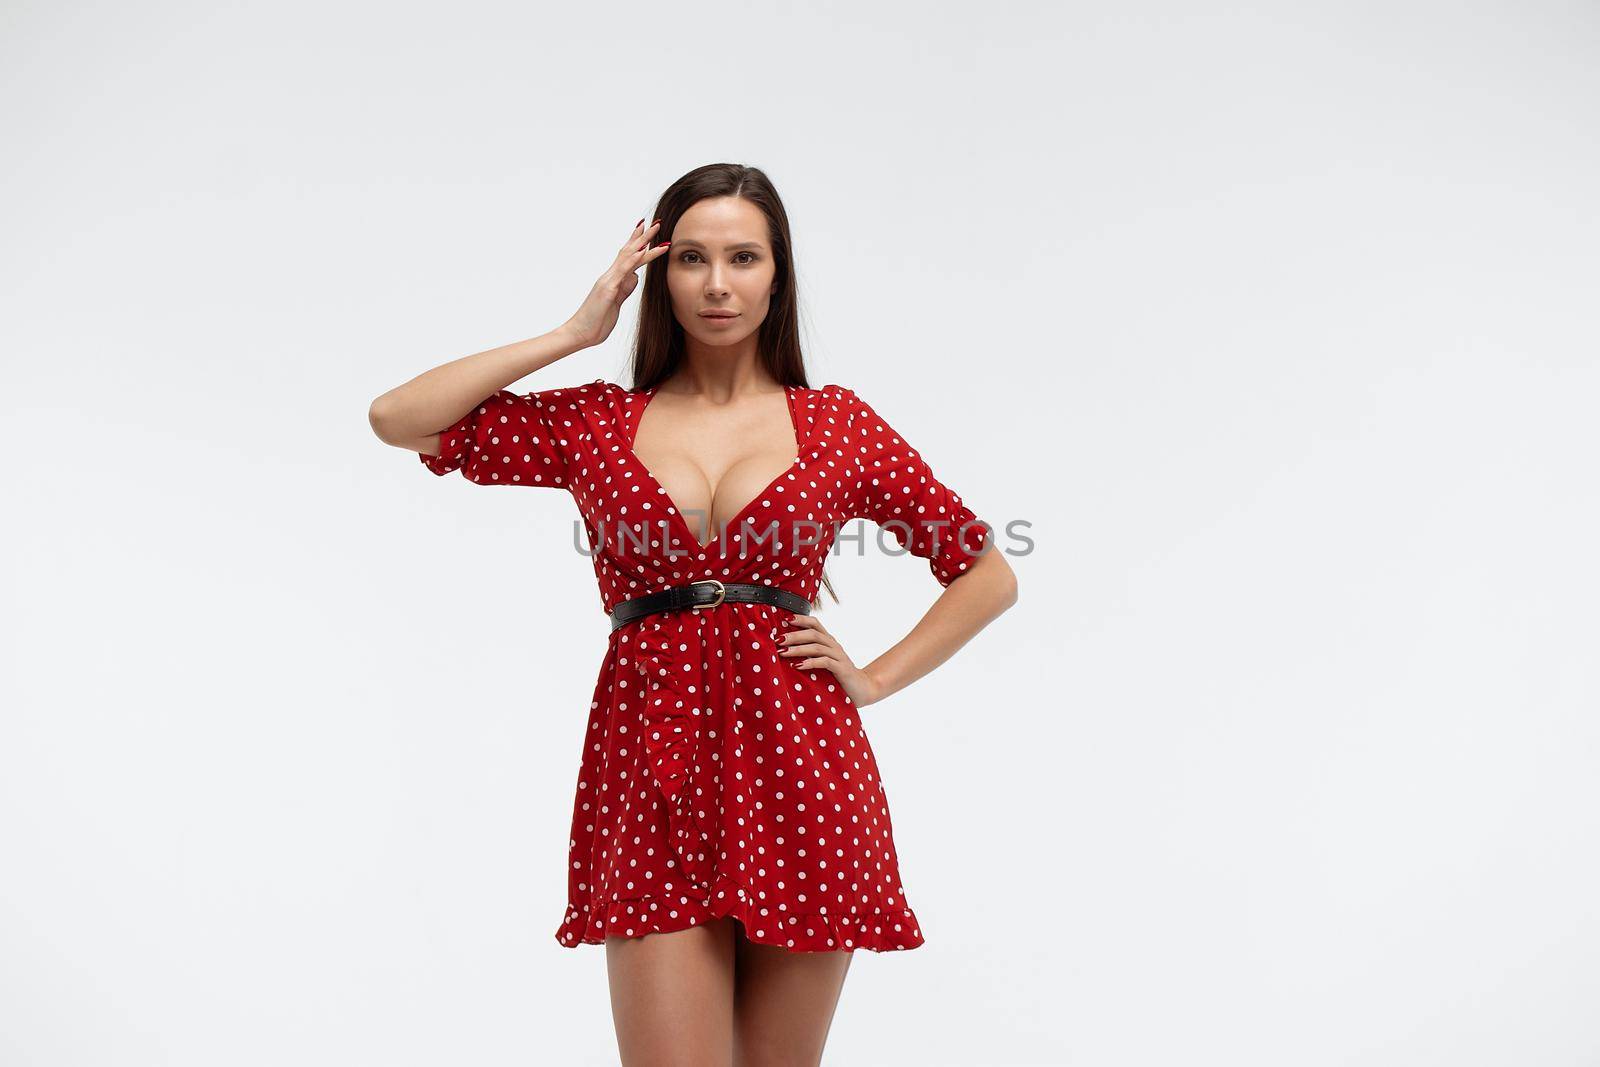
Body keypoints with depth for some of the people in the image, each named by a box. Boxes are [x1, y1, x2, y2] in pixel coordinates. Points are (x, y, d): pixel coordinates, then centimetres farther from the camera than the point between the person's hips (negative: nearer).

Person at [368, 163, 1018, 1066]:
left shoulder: (837, 424, 8)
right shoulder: (595, 424, 9)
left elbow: (989, 574, 14)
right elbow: (397, 418, 0)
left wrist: (874, 680, 3)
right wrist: (575, 334, 2)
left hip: (796, 765, 1)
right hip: (652, 774, 0)